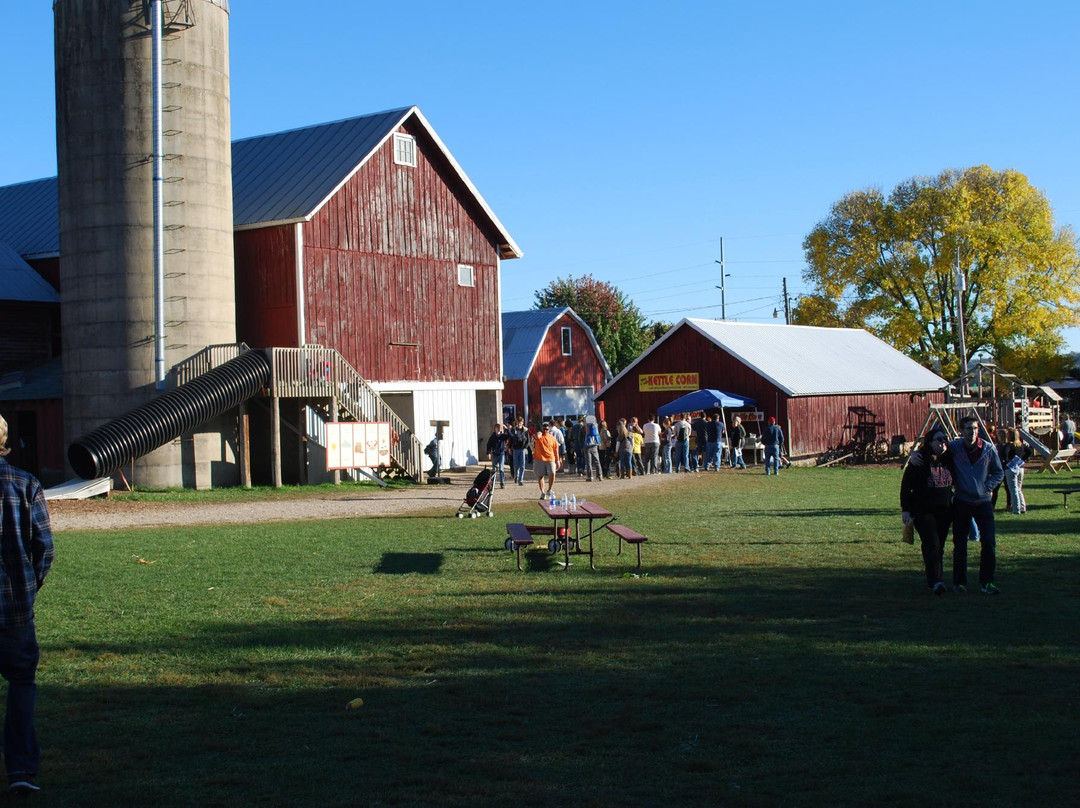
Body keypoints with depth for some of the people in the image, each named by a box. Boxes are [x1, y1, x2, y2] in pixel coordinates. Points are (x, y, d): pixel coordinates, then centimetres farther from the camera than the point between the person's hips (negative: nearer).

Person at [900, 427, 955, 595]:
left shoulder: (949, 460, 7)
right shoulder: (919, 461, -7)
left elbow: (954, 482, 18)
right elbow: (906, 485, -6)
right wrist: (905, 510, -9)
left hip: (944, 511, 5)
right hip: (923, 511, -5)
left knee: (939, 546, 8)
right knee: (931, 544, -14)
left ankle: (936, 581, 17)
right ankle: (935, 581, -19)